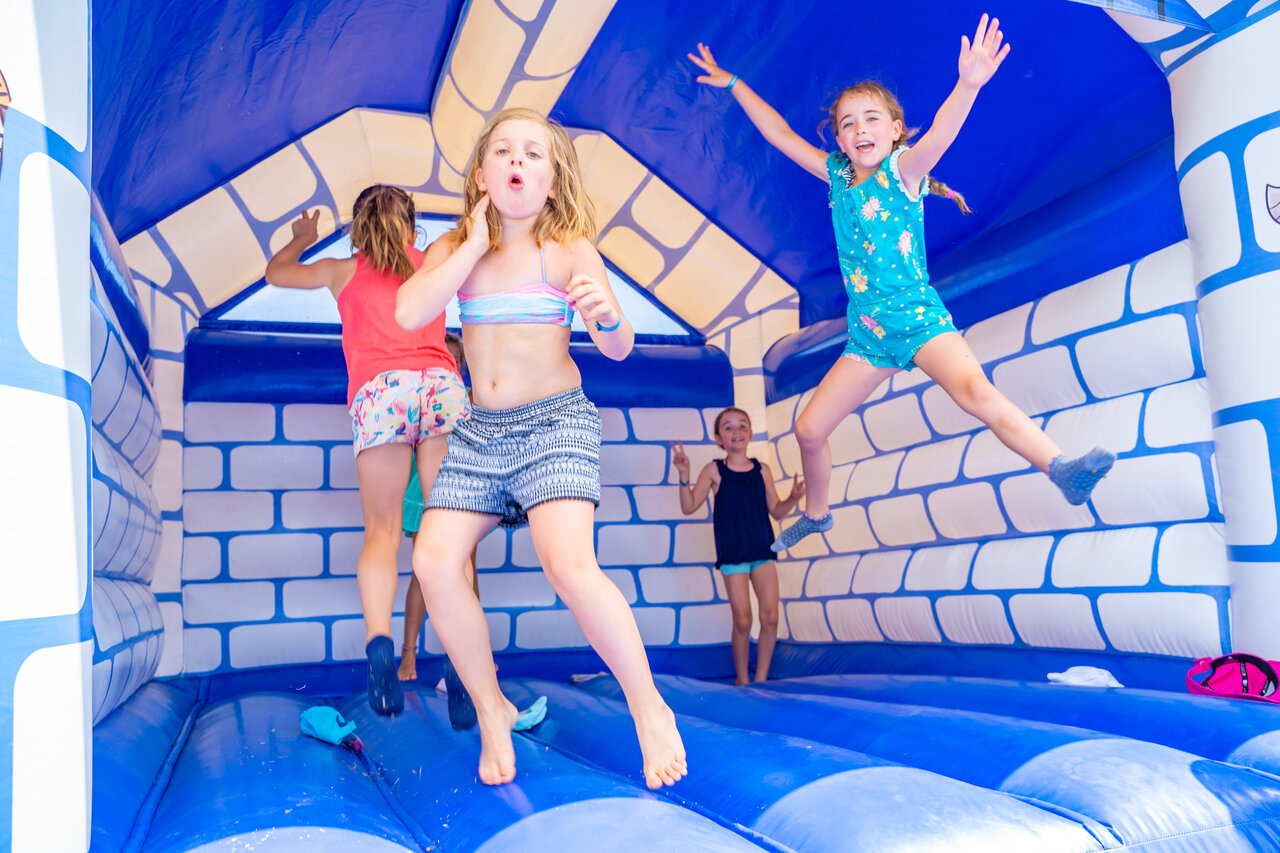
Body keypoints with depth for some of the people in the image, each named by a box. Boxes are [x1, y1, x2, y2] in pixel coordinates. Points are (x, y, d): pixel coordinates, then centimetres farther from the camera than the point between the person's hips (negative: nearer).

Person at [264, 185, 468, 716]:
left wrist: (303, 238, 63)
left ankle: (379, 639, -24)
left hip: (380, 391, -1)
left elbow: (276, 273, 45)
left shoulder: (344, 271, 26)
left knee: (381, 532, 0)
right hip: (443, 384, 1)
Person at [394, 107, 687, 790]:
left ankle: (649, 708, -6)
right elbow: (409, 312, -11)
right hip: (481, 429, 4)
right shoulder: (454, 249, 7)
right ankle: (492, 712, 7)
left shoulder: (569, 250, -3)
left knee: (568, 562, -25)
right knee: (434, 559, -13)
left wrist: (607, 316, -33)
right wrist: (475, 245, -8)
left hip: (556, 421, -4)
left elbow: (618, 349, -10)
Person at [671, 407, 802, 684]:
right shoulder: (714, 470, -2)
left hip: (763, 551, 3)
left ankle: (761, 678, 15)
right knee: (743, 622, -2)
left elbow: (776, 510, 11)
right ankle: (742, 680, 19)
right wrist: (684, 476, -19)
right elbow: (689, 507, -6)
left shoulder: (762, 470, 6)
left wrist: (793, 498, -8)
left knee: (770, 617, -2)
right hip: (732, 554, -3)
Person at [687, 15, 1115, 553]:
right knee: (808, 429, 8)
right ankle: (815, 515, 31)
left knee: (974, 390, -34)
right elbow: (780, 135, 18)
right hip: (867, 331, 6)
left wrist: (968, 84, -46)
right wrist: (734, 84, 23)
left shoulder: (902, 170, -5)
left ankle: (1061, 470, -38)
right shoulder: (837, 175, 9)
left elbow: (939, 135, -27)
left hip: (918, 315, -5)